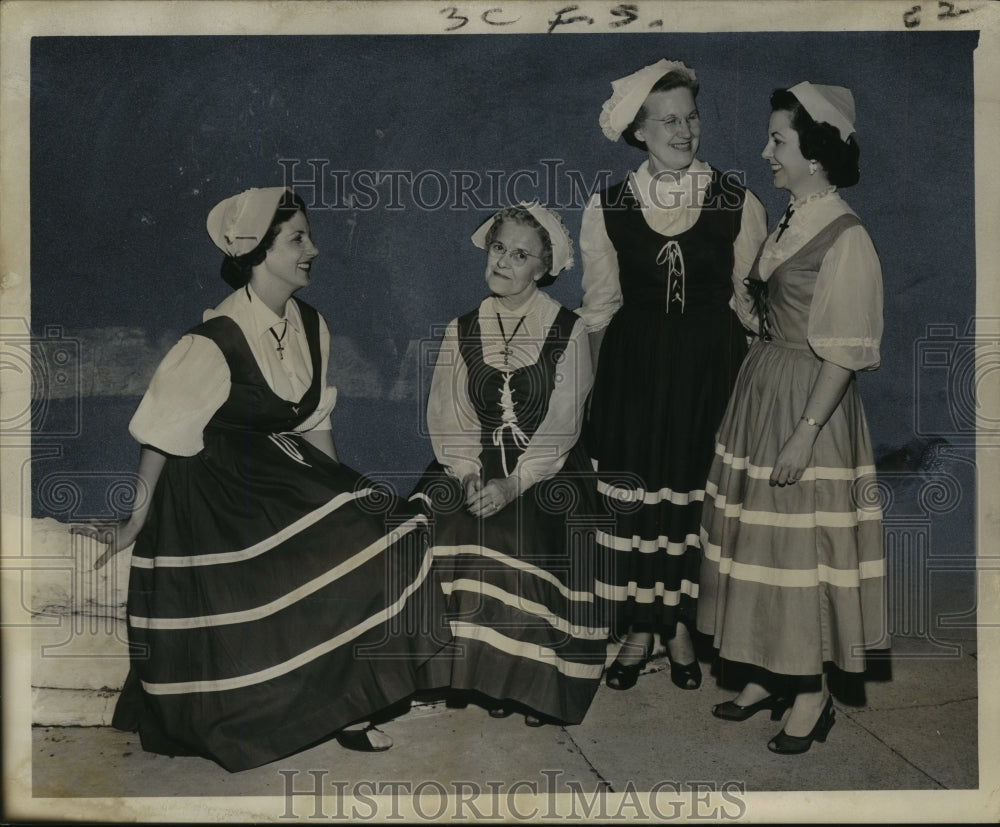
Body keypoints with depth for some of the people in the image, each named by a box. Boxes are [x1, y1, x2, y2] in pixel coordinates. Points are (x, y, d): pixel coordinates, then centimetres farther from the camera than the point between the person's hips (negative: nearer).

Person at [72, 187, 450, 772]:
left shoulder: (311, 327, -1)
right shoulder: (215, 343, -22)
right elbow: (164, 436, -13)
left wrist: (343, 498, 9)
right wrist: (136, 523, -6)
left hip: (280, 471, 7)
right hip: (212, 488, -6)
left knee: (378, 536, -9)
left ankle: (340, 703, 1)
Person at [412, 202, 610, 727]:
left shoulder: (567, 333, 0)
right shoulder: (461, 331, 10)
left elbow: (561, 425, -8)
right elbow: (446, 416, 2)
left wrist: (513, 484, -21)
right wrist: (469, 476, -16)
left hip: (545, 471, -3)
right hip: (471, 466, 3)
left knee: (524, 542, -28)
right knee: (443, 533, -23)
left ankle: (533, 681, -9)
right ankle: (480, 673, -7)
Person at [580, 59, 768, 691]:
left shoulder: (738, 202, -3)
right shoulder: (606, 208, -2)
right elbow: (600, 307, 5)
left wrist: (746, 379, 2)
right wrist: (602, 383, 5)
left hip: (711, 365, 0)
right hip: (633, 366, 0)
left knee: (695, 497, 8)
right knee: (632, 499, 5)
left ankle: (681, 626, 28)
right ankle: (640, 628, 24)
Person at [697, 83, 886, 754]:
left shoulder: (846, 237, -16)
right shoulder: (788, 222, 9)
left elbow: (844, 353, -18)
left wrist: (805, 433, -21)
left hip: (810, 405, -8)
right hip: (761, 393, 8)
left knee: (801, 546, 1)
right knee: (761, 541, 14)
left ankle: (813, 693, 17)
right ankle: (771, 675, 28)